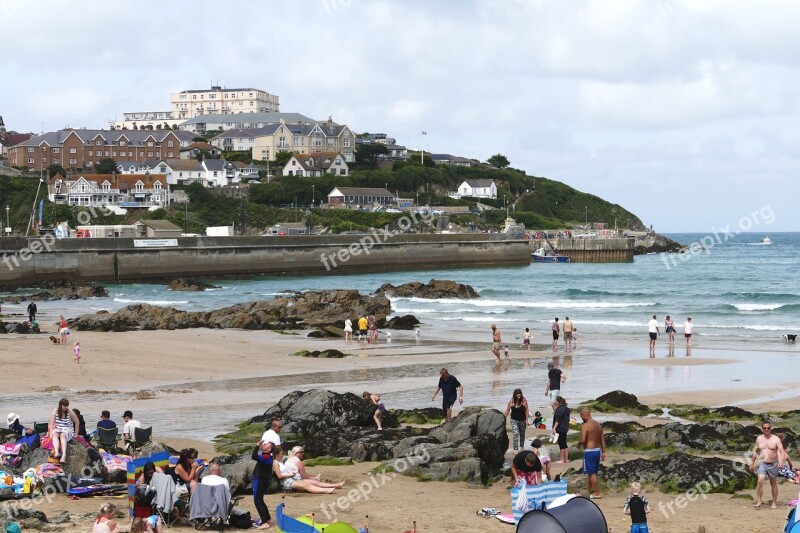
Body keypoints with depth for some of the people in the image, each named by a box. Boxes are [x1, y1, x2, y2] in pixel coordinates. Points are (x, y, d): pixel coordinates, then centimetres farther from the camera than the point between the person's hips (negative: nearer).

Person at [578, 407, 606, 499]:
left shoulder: (585, 426, -16)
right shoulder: (598, 425, 9)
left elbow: (583, 440, -22)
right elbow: (602, 440, 10)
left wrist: (578, 444, -1)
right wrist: (603, 452, 14)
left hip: (589, 451, -8)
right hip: (597, 450, 8)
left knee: (592, 473, -2)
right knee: (592, 473, 17)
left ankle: (597, 493, -1)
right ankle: (587, 492, 27)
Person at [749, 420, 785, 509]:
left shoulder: (776, 439, -6)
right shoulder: (759, 439, 5)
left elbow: (782, 451, -12)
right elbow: (755, 451, 18)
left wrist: (781, 461, -29)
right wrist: (752, 463, 19)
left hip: (773, 464, -2)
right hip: (763, 464, 2)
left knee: (773, 484, 8)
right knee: (760, 481, -17)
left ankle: (774, 503, 19)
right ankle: (759, 501, -15)